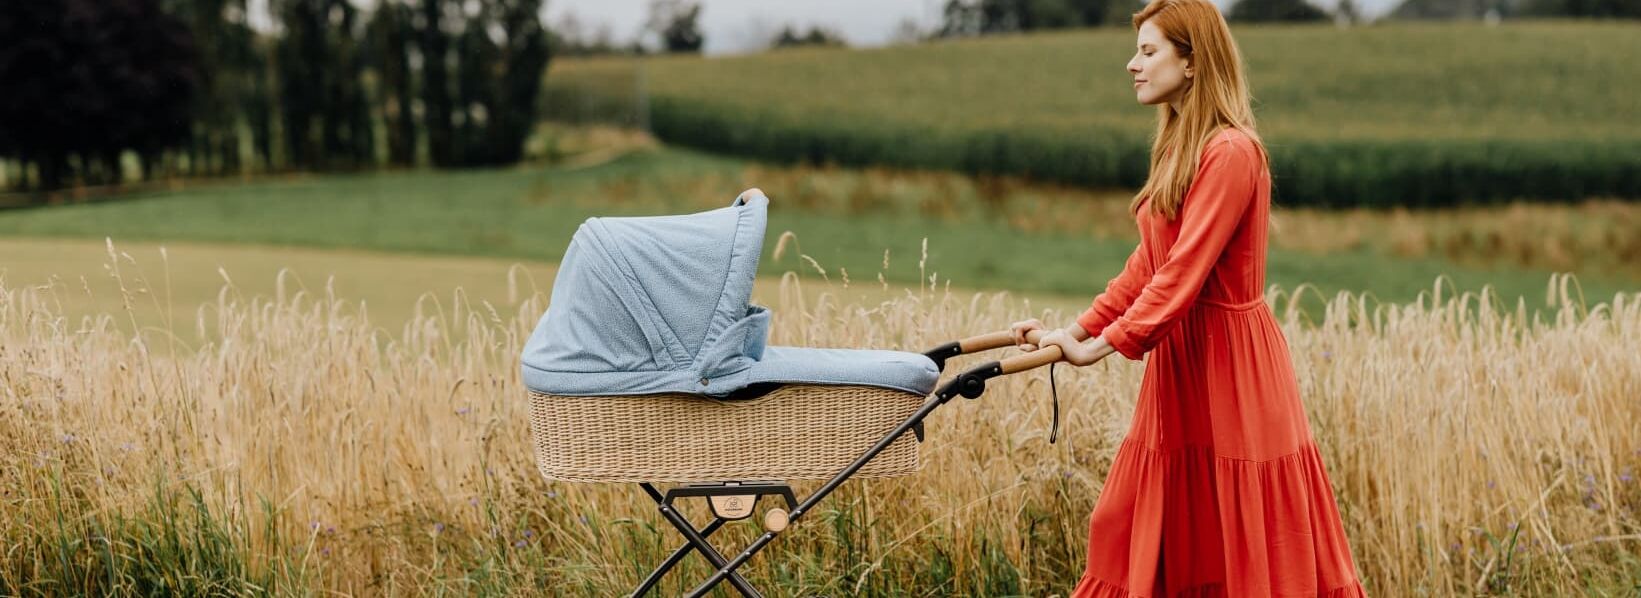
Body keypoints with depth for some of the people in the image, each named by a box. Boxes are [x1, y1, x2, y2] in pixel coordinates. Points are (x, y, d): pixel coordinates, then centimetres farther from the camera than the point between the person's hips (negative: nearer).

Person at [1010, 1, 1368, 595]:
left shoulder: (1231, 151, -16)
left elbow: (1185, 271, -22)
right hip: (1181, 362, 9)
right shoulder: (1181, 149, 13)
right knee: (1135, 532, 10)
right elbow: (1149, 262, 12)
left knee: (1247, 546, -1)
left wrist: (1106, 344, -23)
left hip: (1230, 365, -9)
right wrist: (1080, 326, 3)